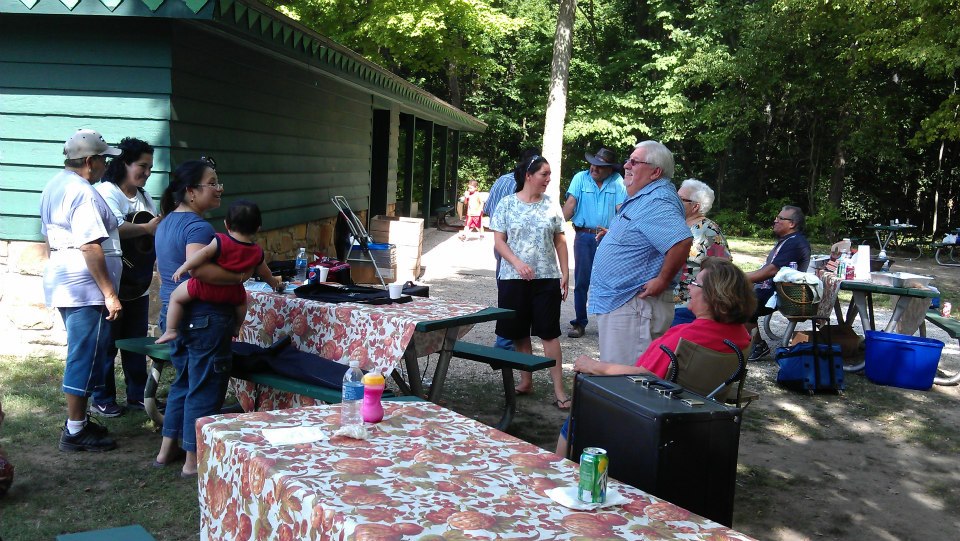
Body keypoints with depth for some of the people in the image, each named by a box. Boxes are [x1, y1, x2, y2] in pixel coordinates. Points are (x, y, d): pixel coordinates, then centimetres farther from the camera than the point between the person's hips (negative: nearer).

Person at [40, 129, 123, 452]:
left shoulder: (54, 186, 14)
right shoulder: (83, 192, -17)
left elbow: (49, 235, 22)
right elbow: (90, 247, -23)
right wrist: (110, 294, -22)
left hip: (61, 281, 10)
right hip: (85, 286, -10)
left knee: (81, 355, 18)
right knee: (86, 357, -3)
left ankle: (77, 421, 26)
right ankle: (75, 432, 5)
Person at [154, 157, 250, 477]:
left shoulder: (167, 222, 13)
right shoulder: (198, 227, -20)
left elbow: (161, 266, 26)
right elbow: (199, 268, -38)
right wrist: (238, 277, -25)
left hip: (172, 315, 10)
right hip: (203, 318, -10)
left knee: (184, 381, 22)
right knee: (204, 388, 1)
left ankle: (168, 449, 30)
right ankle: (194, 461, 9)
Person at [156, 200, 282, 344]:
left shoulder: (221, 241, -15)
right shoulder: (257, 252, -1)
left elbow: (203, 254, -25)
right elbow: (264, 272, 15)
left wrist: (183, 267, -15)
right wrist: (273, 282, 35)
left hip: (206, 288, -4)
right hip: (232, 291, 4)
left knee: (175, 297, 10)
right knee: (242, 299, 37)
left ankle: (170, 331, 4)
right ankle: (236, 328, 44)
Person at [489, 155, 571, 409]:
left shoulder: (551, 205, 6)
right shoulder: (507, 204, 0)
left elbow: (560, 241, 8)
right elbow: (499, 241, -3)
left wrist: (565, 273, 2)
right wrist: (518, 263, -17)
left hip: (547, 279, 1)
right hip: (514, 279, 0)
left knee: (549, 333, -1)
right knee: (519, 333, 8)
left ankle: (559, 390, 1)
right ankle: (526, 381, 24)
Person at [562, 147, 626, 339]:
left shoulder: (617, 181, 2)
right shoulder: (580, 178, 2)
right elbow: (570, 203, -5)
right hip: (584, 237, 0)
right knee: (581, 282, 3)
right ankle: (579, 323, 11)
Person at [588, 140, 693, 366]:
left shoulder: (657, 202, -20)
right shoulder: (640, 198, 15)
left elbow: (681, 241, -34)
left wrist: (662, 281, -26)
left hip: (634, 306, -11)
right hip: (615, 302, 11)